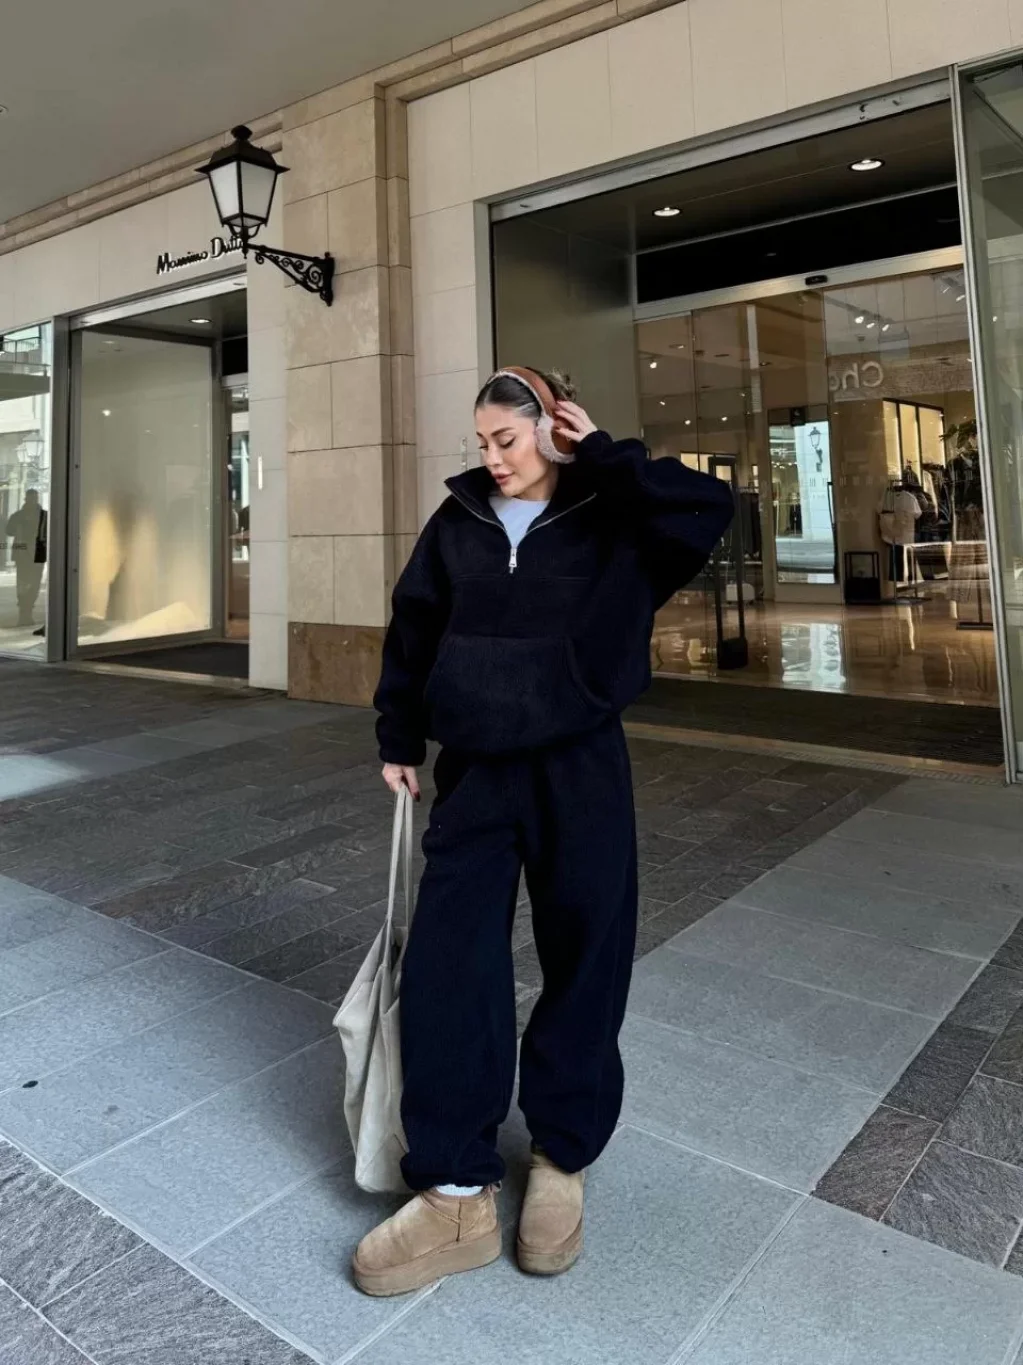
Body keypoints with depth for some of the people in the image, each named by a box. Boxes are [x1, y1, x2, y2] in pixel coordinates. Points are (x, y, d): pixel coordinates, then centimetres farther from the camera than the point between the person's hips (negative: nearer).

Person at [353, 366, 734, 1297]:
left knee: (583, 960, 6)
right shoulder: (459, 520, 6)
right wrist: (400, 740, 14)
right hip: (475, 770, 3)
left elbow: (711, 508, -20)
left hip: (581, 772, -2)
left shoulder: (610, 519, -3)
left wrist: (602, 455, -13)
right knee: (446, 965, -1)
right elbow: (413, 626, 13)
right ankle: (456, 1193, 12)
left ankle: (563, 1161, 28)